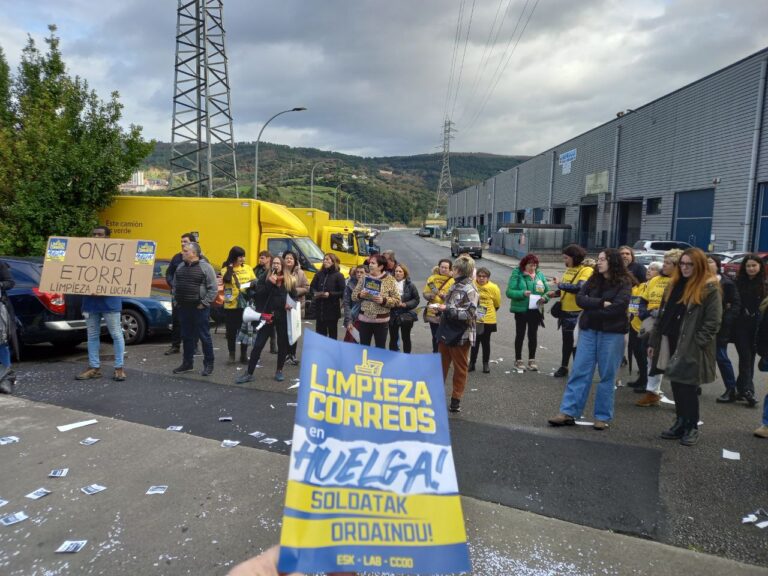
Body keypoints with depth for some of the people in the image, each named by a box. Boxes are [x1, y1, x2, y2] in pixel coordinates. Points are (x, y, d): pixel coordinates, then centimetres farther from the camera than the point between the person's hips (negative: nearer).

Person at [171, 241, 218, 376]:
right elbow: (175, 285, 21)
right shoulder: (181, 267, 11)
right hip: (183, 308, 6)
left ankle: (208, 364, 12)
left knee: (204, 336, 1)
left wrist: (204, 303, -12)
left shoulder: (205, 267, -9)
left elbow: (213, 288, -11)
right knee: (186, 337, 13)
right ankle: (188, 363, 25)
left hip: (199, 308, -6)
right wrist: (176, 299, 11)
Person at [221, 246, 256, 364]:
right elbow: (226, 280, -19)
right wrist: (230, 267, -13)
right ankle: (231, 354, 18)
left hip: (246, 304, 2)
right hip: (231, 305, -2)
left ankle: (244, 354, 20)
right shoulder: (226, 269, -1)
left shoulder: (248, 268, 7)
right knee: (231, 330, 5)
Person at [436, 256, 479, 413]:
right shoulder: (455, 285, 10)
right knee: (441, 365, 14)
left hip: (460, 335, -8)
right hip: (446, 332, 8)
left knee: (460, 368, 7)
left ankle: (456, 400, 17)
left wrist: (447, 309, -22)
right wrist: (441, 308, 6)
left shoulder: (470, 290, -15)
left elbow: (469, 314, -22)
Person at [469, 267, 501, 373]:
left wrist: (490, 312, 10)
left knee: (485, 343, 11)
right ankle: (472, 363, 22)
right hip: (474, 320, 1)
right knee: (475, 342, 12)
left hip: (487, 320, -1)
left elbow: (497, 303, 1)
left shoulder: (493, 287, -12)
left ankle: (486, 364, 24)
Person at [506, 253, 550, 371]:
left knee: (533, 335, 11)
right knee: (520, 335, 7)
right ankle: (518, 360, 19)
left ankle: (532, 360, 23)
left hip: (536, 310, 3)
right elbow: (509, 292, -13)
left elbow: (547, 290, 8)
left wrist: (544, 298, -13)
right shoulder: (517, 274, -7)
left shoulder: (540, 275, 5)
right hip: (521, 309, -3)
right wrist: (523, 293, -27)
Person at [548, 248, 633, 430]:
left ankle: (603, 416, 14)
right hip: (588, 330, 4)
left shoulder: (624, 283, -4)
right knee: (579, 372, 1)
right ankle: (568, 412, 3)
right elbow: (580, 298, 0)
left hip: (611, 333, -4)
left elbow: (618, 307, -16)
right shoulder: (593, 279, 11)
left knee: (607, 376, 4)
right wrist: (601, 303, -13)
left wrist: (591, 309, -9)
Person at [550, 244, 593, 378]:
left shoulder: (587, 270, -15)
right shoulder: (568, 270, 10)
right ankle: (563, 367, 27)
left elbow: (580, 288, -29)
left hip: (578, 312, -7)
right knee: (566, 340, 17)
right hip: (565, 311, 7)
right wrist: (556, 292, 3)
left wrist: (560, 285, -22)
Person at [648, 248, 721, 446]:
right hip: (672, 344, 6)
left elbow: (712, 322, -12)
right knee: (677, 386, 12)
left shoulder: (710, 288, -8)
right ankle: (680, 423, 23)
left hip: (691, 349, -6)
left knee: (688, 388, 1)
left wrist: (696, 345, -16)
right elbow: (663, 315, 16)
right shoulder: (675, 284, 13)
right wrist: (654, 341, 13)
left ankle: (692, 427, 16)